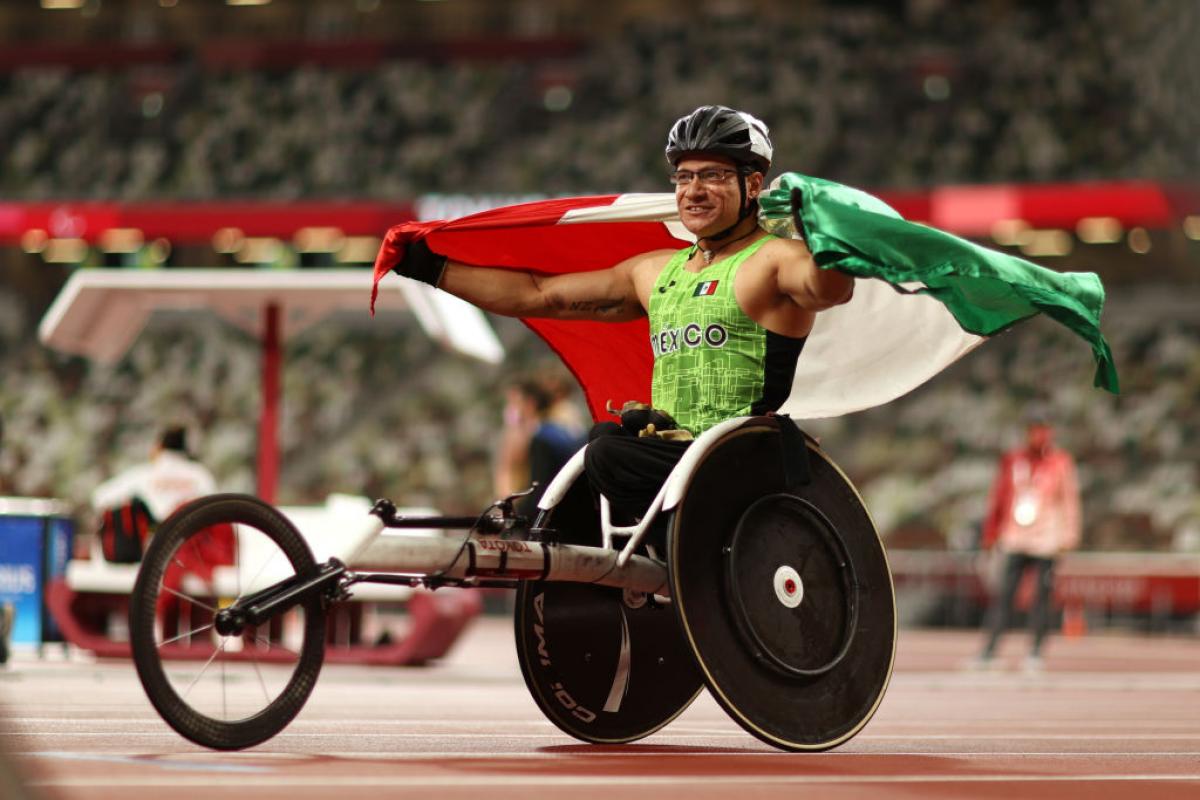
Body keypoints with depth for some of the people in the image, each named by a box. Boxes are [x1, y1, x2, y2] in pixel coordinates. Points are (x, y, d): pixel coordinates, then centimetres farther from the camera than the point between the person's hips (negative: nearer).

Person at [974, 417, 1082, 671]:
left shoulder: (1060, 462, 2)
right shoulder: (1012, 460, 9)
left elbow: (1069, 498, 2)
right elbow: (999, 495, 14)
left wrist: (1069, 535, -5)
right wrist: (991, 533, 13)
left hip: (1046, 541, -2)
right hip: (1015, 539, 2)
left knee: (1041, 595, -2)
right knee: (1005, 593, -4)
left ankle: (1036, 651, 6)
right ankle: (989, 649, -5)